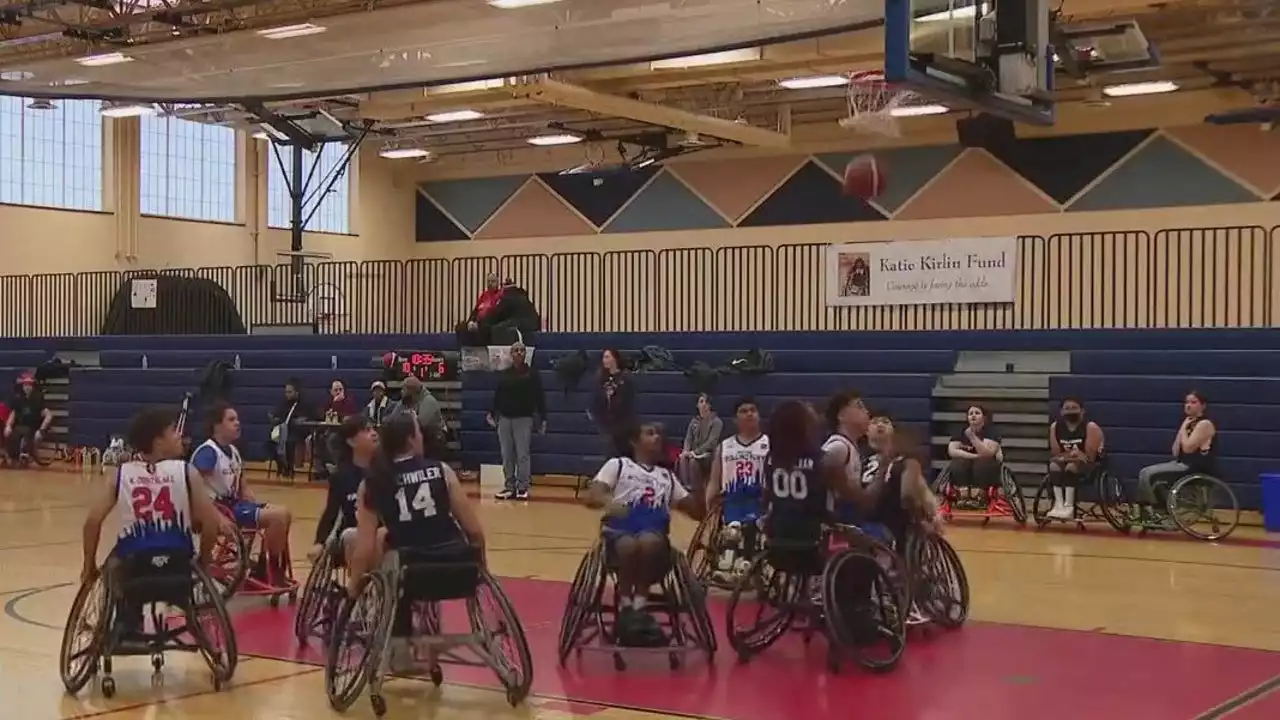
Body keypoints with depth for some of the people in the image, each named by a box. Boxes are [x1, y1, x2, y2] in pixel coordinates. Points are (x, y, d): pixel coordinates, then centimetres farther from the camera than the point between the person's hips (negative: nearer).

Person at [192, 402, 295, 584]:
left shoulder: (233, 451, 14)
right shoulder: (207, 452, -15)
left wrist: (260, 507, 5)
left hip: (236, 504, 9)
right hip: (219, 508, -9)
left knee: (284, 514, 1)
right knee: (278, 516, -20)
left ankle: (269, 571, 7)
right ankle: (270, 573, -7)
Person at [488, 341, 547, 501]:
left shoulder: (532, 374, 1)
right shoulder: (504, 374, 10)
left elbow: (540, 397, 0)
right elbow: (497, 395, 12)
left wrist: (543, 418, -5)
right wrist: (491, 413, 0)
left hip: (524, 419, -4)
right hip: (504, 418, 4)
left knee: (522, 455, -5)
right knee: (507, 456, 5)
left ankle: (523, 487, 0)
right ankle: (509, 486, 11)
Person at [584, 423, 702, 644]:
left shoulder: (667, 476, 29)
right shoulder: (617, 465, 17)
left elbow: (696, 511, 23)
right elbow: (592, 496, 0)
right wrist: (608, 502, -23)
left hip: (654, 534, 2)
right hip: (620, 531, -2)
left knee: (648, 541, -36)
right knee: (629, 545, -39)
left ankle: (639, 605, -27)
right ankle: (625, 607, -23)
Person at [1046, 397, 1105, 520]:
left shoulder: (1090, 427, -14)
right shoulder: (1055, 427, -1)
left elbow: (1090, 457, -18)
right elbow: (1056, 453, 0)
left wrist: (1066, 456, -23)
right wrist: (1069, 455, -20)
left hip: (1090, 466, -4)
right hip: (1066, 462, 4)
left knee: (1072, 465, -34)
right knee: (1054, 464, -27)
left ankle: (1069, 506, -38)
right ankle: (1059, 505, -36)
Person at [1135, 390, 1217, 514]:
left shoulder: (1205, 424, -12)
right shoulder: (1189, 424, 16)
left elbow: (1188, 448, -21)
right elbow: (1176, 452, 10)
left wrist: (1183, 428, -8)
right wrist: (1183, 428, 5)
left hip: (1197, 469, -10)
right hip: (1183, 464, 10)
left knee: (1148, 474, -18)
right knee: (1145, 472, -1)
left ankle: (1152, 511, -6)